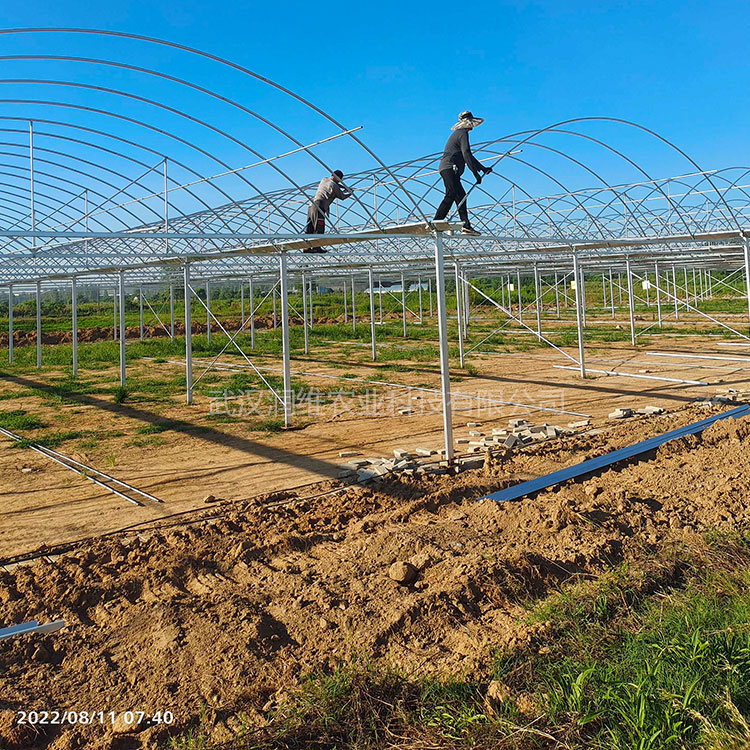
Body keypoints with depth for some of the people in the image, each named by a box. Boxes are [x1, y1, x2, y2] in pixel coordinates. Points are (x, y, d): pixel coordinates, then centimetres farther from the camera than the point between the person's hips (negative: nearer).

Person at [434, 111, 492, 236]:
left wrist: (483, 168, 33)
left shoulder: (458, 134, 27)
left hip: (447, 168, 11)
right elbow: (466, 155, -17)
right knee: (451, 195, -21)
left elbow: (467, 156, 33)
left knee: (461, 196, 10)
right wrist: (476, 174, -21)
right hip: (449, 168, -11)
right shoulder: (463, 134, -5)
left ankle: (466, 226, 9)